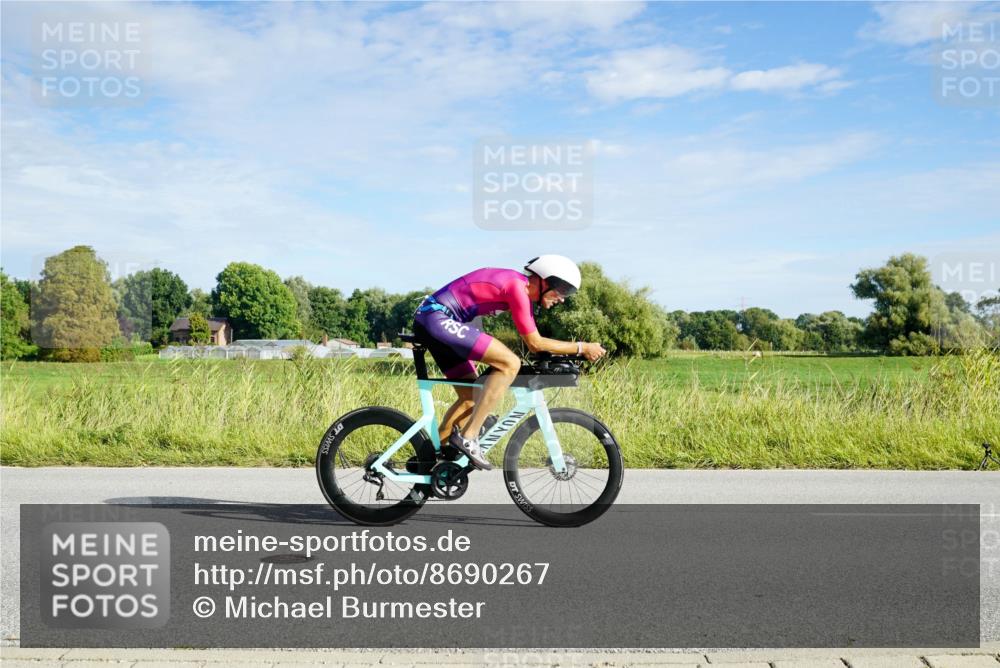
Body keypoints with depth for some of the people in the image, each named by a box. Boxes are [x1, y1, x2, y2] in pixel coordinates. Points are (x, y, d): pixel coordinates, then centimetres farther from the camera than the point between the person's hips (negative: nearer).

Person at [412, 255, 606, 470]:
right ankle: (468, 437, -17)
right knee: (510, 364, -19)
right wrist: (581, 348, -4)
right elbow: (535, 343, -11)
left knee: (471, 397, 14)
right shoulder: (517, 286, -15)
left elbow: (533, 343, 23)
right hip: (438, 318, -11)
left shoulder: (524, 288, 15)